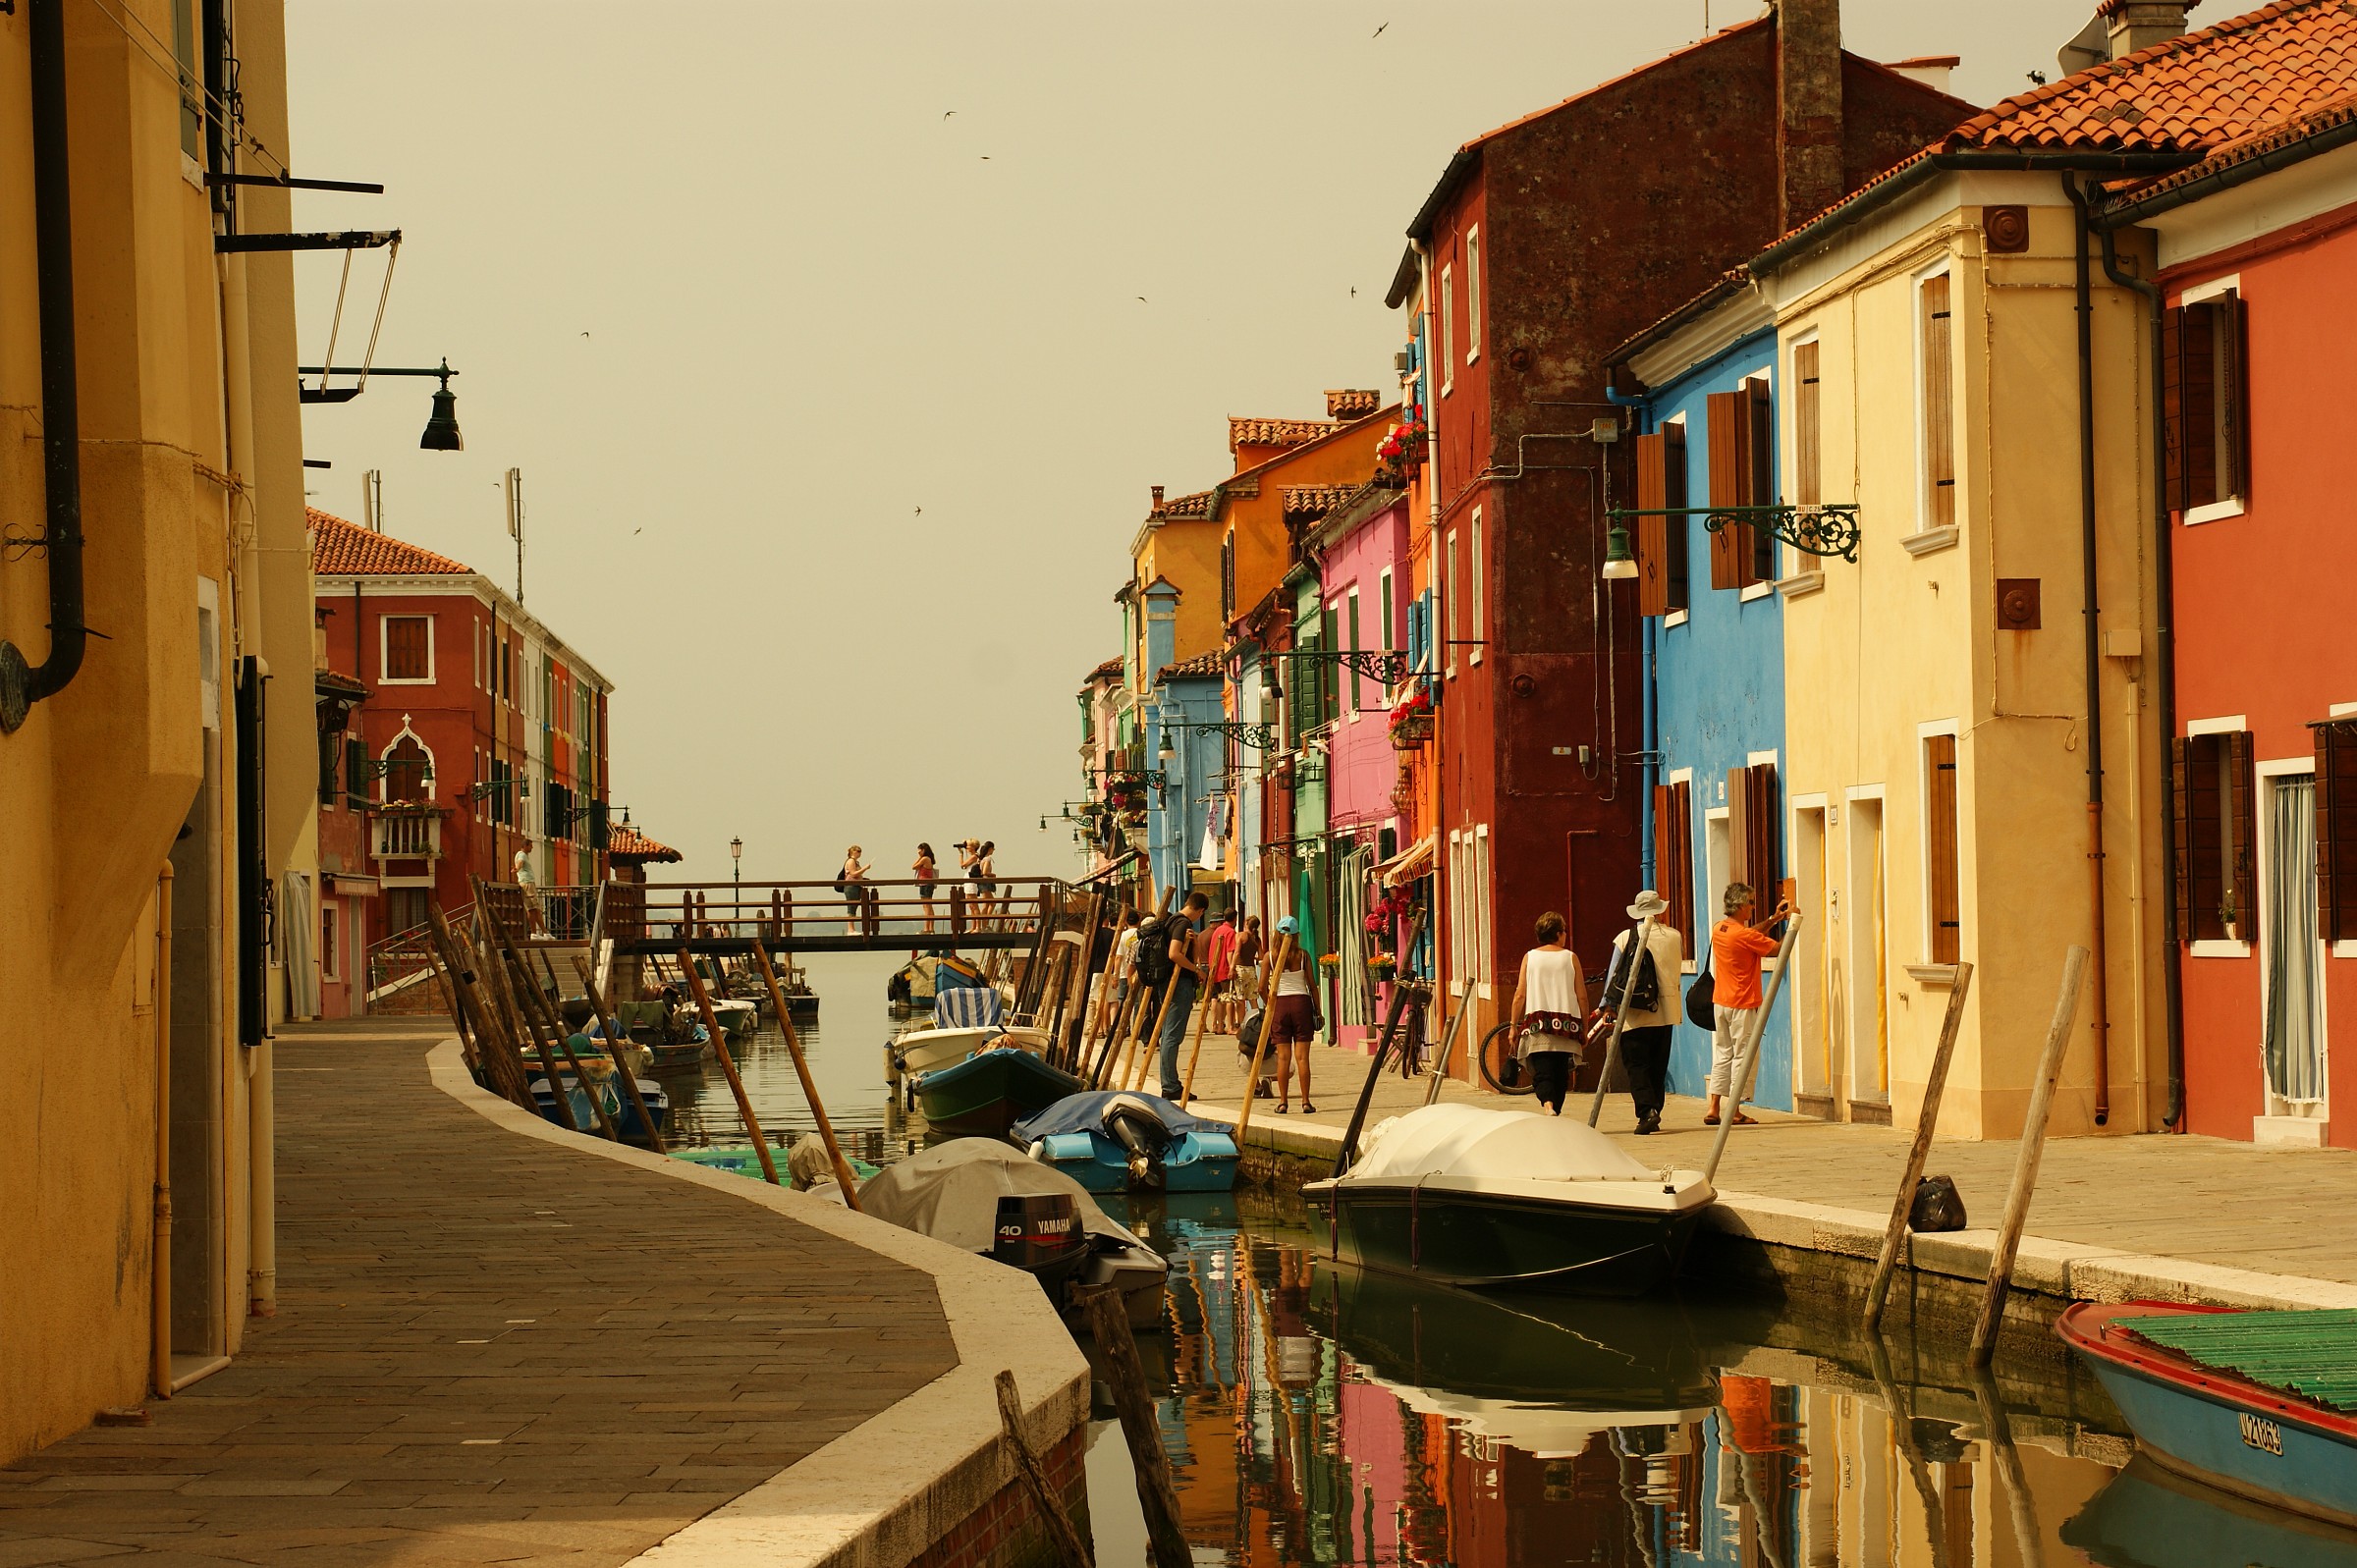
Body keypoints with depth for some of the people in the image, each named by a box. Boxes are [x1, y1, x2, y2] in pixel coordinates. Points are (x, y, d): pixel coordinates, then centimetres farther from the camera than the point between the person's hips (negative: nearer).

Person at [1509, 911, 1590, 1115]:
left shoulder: (1530, 957, 4)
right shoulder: (1570, 957, 3)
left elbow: (1520, 996, 1)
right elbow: (1582, 996, 2)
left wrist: (1514, 1027, 8)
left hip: (1536, 1023, 0)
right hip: (1566, 1025, 1)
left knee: (1542, 1073, -8)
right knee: (1560, 1073, 12)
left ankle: (1548, 1105, -32)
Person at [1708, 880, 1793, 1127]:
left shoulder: (1719, 930, 5)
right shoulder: (1743, 935, -19)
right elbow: (1779, 949, -14)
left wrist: (1773, 919, 18)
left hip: (1720, 1002, 8)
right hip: (1742, 1005, -8)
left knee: (1722, 1053, 12)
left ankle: (1713, 1107, 8)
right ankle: (1735, 1111, 1)